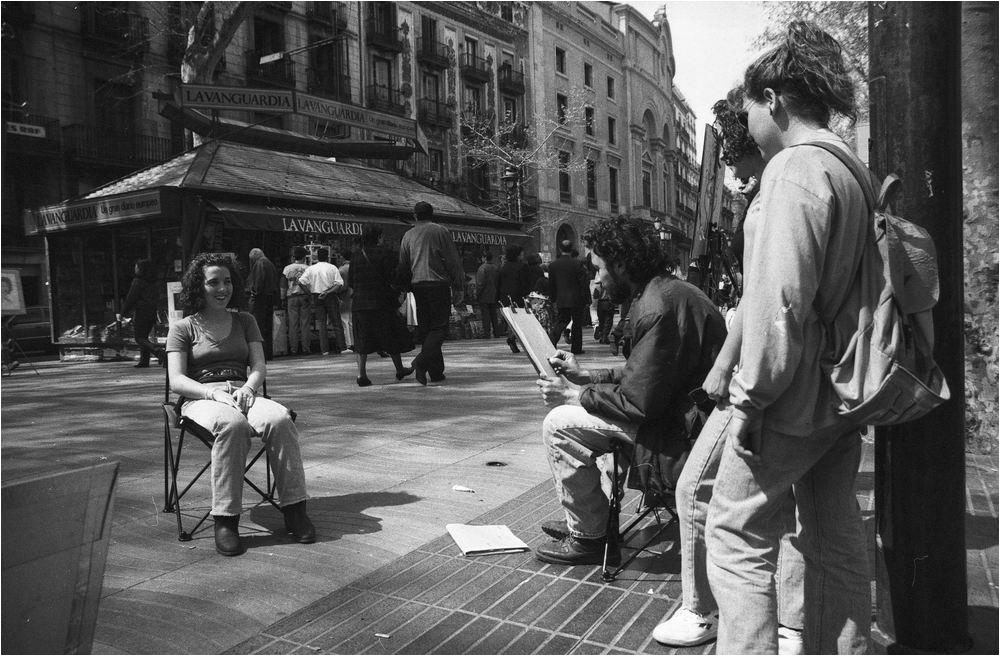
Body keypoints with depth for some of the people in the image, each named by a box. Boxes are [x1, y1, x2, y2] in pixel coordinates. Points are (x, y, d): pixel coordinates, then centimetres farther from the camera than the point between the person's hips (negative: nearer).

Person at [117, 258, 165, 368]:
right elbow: (157, 299, 15)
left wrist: (122, 313, -3)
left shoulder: (137, 281, -11)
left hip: (140, 313, -7)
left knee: (140, 338, -4)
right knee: (144, 336, 15)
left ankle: (160, 351, -25)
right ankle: (144, 361, 15)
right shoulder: (153, 282, 12)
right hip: (151, 313, 7)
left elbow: (130, 299, -12)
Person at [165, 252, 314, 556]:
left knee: (280, 419, -32)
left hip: (242, 393, 3)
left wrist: (248, 388, -15)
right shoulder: (182, 328, 11)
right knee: (232, 424, -40)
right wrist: (213, 392, -20)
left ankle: (293, 509, -29)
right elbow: (176, 380, -1)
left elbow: (259, 367, 9)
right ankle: (225, 520, -35)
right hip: (200, 399, -2)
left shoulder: (246, 321, 20)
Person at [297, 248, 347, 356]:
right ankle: (341, 347, 6)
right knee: (336, 323, 6)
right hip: (331, 297, -1)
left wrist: (310, 291, 0)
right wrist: (328, 292, -13)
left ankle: (324, 349, 3)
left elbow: (301, 282, -7)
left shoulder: (311, 268, 1)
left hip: (317, 298, 1)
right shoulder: (333, 268, -2)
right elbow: (339, 284, -12)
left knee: (321, 324, 5)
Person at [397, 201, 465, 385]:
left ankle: (436, 371, 13)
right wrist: (458, 288, 0)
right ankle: (421, 361, -23)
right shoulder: (440, 231, -2)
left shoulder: (408, 235, 11)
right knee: (439, 326, -3)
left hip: (417, 285, 5)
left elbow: (402, 266, 14)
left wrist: (405, 287, 23)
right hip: (438, 283, -5)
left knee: (425, 327, 10)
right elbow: (454, 261, -4)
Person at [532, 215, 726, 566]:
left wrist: (576, 394, -12)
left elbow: (641, 402, -24)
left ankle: (589, 538, 4)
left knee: (559, 424, -11)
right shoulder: (670, 290, 11)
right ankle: (584, 522, 25)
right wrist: (586, 376, 11)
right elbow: (644, 375, 16)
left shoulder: (658, 307, -24)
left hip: (683, 428, -11)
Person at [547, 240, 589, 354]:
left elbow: (551, 284, 7)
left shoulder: (553, 265, 1)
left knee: (561, 322, 13)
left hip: (561, 300, 3)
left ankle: (550, 342, -7)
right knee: (577, 323, 9)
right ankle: (576, 348, 13)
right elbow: (584, 281, -10)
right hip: (576, 299, -3)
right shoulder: (578, 263, -10)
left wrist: (554, 299, 16)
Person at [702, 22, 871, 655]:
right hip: (845, 392, 9)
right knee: (837, 538, 17)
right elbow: (845, 287, 16)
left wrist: (750, 396, -16)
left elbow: (779, 300, -23)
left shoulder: (794, 169, -14)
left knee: (737, 536, 2)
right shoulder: (855, 172, 13)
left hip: (795, 396, -9)